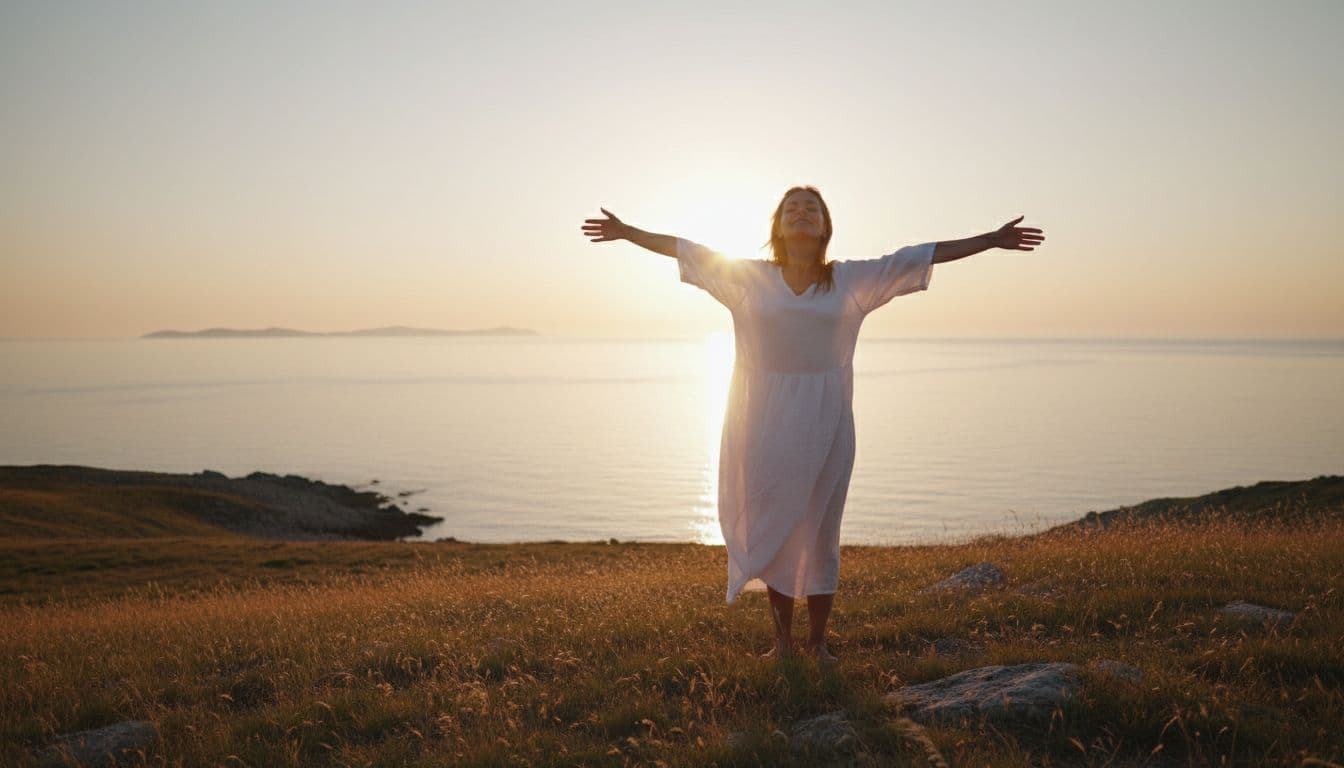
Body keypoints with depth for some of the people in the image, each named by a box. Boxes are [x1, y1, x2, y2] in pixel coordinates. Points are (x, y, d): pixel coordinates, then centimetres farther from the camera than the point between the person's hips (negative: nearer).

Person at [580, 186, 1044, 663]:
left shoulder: (853, 280, 5)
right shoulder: (748, 278, 6)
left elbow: (925, 255, 6)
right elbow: (683, 249, 11)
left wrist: (993, 240, 7)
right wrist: (627, 232, 14)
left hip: (823, 419, 0)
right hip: (765, 418, 0)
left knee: (820, 528, 5)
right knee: (772, 525, 5)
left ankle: (817, 639, 19)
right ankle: (782, 639, 18)